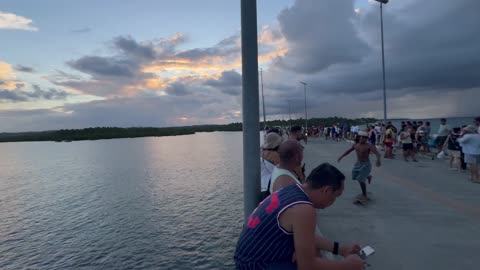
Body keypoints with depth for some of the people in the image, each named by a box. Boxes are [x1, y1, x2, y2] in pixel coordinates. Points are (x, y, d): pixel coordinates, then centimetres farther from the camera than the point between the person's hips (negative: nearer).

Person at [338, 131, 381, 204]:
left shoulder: (369, 146, -18)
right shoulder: (355, 145, 1)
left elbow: (377, 153, -31)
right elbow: (348, 151, 16)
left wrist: (378, 159, -51)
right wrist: (341, 156, 16)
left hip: (366, 165, -7)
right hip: (358, 164, 7)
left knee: (361, 180, -11)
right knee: (355, 177, 16)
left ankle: (364, 196, 6)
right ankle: (367, 176, 45)